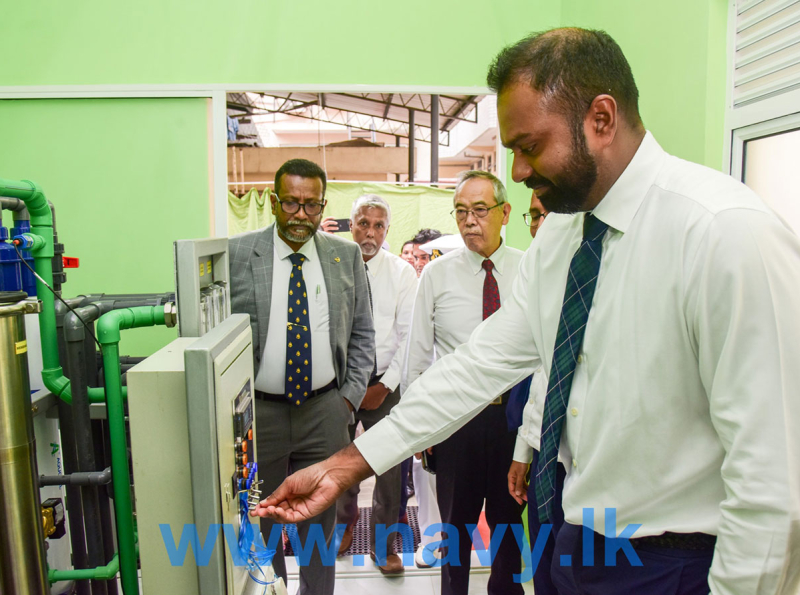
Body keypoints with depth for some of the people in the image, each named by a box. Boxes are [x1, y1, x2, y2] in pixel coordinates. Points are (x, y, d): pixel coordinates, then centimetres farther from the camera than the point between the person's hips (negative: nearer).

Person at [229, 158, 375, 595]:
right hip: (258, 411, -1)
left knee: (320, 522, 16)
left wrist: (350, 395, 1)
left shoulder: (346, 255, 3)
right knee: (259, 525, 14)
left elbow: (362, 333, 8)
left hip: (325, 411, 2)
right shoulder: (237, 254, -3)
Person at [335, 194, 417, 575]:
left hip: (385, 383, 0)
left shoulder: (402, 272, -2)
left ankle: (382, 540, 27)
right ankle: (346, 520, 43)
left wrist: (384, 385, -9)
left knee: (390, 464, 3)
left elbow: (409, 336, -4)